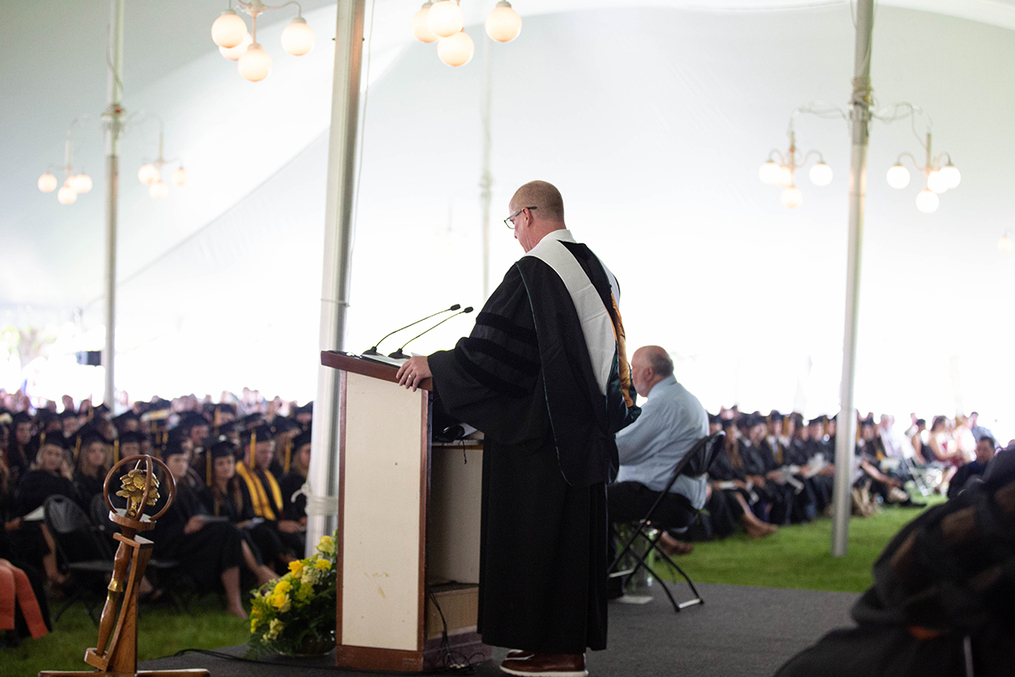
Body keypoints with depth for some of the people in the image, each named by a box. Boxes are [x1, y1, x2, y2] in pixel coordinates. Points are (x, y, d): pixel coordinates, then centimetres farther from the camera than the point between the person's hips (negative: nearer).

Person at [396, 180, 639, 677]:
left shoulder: (532, 272, -13)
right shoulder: (597, 270, 14)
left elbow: (493, 345, -17)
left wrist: (432, 365, -6)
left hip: (539, 429, -9)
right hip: (586, 430, 9)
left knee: (534, 534, -3)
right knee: (574, 533, 11)